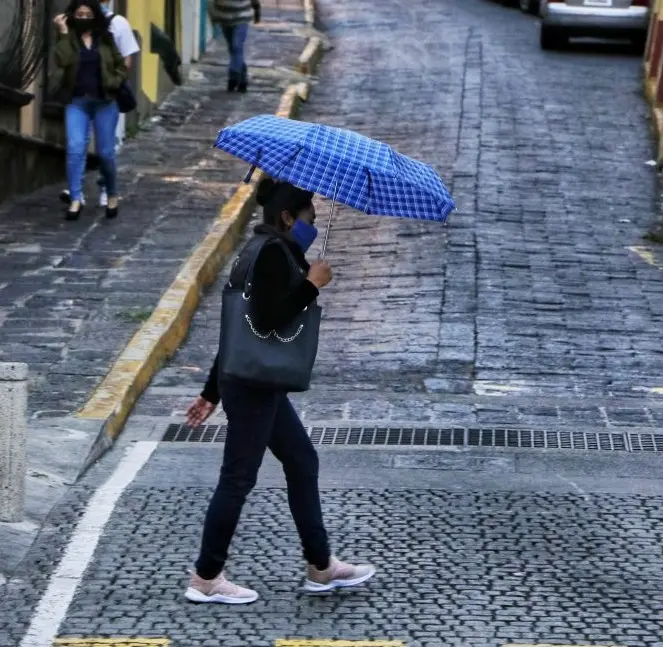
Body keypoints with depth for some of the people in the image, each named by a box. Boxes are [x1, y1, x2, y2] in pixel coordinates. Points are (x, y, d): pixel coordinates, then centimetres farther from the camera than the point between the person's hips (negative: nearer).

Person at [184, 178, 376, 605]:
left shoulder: (264, 252, 15)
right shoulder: (275, 253, -15)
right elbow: (270, 320, -25)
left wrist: (212, 393, 20)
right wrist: (311, 285, -17)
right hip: (252, 383, -11)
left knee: (302, 461, 16)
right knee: (239, 477, -2)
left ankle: (321, 567, 24)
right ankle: (206, 579, 7)